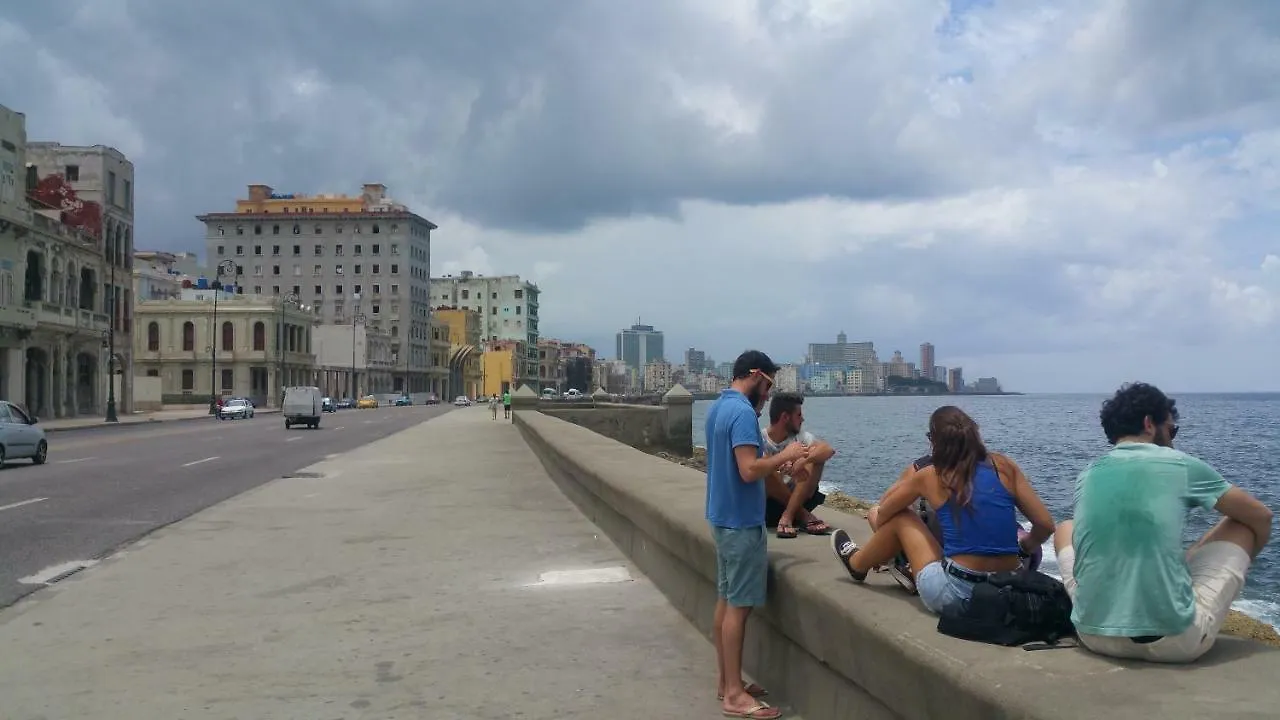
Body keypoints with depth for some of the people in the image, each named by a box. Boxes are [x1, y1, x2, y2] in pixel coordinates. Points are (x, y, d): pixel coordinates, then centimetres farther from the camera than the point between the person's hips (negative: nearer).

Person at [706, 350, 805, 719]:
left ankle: (727, 682, 23)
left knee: (725, 600, 14)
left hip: (723, 516, 10)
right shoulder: (742, 412, -20)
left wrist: (778, 463, 12)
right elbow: (749, 470, -27)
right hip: (741, 521, -10)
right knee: (739, 606, -4)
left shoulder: (718, 407, 11)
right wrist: (785, 455, -13)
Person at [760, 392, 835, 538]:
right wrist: (783, 466, -43)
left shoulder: (799, 436, 2)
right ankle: (804, 516, -18)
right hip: (768, 505, -3)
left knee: (815, 456, -15)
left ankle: (788, 516, -23)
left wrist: (803, 461, -33)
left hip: (798, 499, 3)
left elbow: (829, 449, -15)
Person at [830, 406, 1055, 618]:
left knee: (900, 518, 17)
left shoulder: (930, 477, -1)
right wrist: (1022, 549, 21)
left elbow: (882, 516, 13)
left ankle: (857, 565, 43)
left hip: (954, 599, -3)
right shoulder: (1004, 466, 3)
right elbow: (1045, 524, 1)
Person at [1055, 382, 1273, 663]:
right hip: (1175, 640, -4)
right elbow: (1262, 517, 15)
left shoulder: (1087, 475, 11)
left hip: (1095, 635, 4)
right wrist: (1240, 563, 34)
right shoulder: (1181, 465, 1)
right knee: (1243, 525, 19)